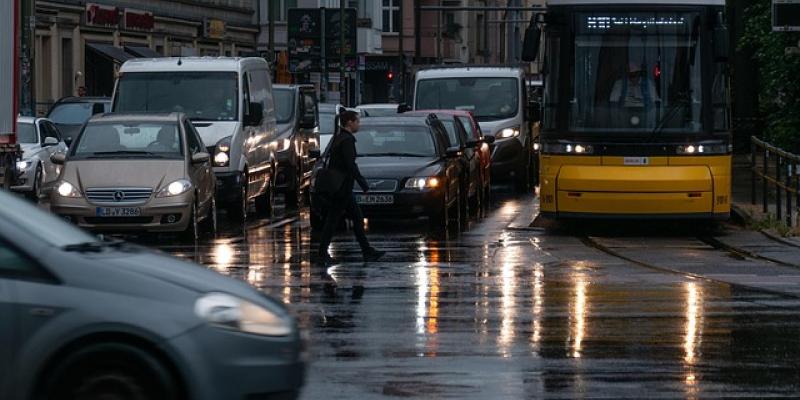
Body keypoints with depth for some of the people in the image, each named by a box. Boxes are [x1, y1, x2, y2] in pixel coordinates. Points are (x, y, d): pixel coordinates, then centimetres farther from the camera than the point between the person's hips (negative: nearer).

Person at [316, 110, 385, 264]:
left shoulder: (337, 139, 14)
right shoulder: (347, 140, -16)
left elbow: (330, 164, 18)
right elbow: (351, 165, -21)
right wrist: (364, 184, -16)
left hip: (339, 187, 10)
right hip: (343, 188, -10)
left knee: (358, 218, 11)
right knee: (333, 219, -4)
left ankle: (367, 251, 13)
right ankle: (322, 253, 0)